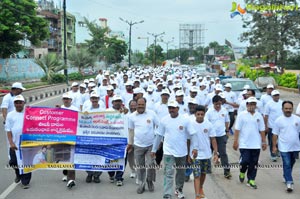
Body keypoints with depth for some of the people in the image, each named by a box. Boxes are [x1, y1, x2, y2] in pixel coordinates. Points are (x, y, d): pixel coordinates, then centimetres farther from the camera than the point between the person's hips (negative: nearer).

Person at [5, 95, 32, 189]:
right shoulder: (10, 115, 5)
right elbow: (8, 130, 3)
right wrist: (11, 143, -6)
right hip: (15, 144, 2)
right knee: (14, 162, 11)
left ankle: (25, 182, 12)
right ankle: (18, 175, 40)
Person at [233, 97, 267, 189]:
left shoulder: (259, 116, 6)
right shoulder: (241, 115, -3)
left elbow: (262, 130, 12)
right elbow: (237, 129, -5)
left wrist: (264, 142, 11)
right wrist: (235, 141, -8)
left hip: (256, 144, 3)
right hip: (244, 144, -3)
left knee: (254, 163, 5)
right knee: (245, 161, -6)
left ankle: (251, 180, 16)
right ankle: (242, 172, 26)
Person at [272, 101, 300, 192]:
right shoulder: (279, 120, -6)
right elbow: (275, 134, -2)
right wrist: (274, 146, -3)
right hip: (284, 148, -3)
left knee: (291, 164, 18)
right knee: (287, 164, -7)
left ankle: (287, 177, 37)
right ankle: (289, 182, -6)